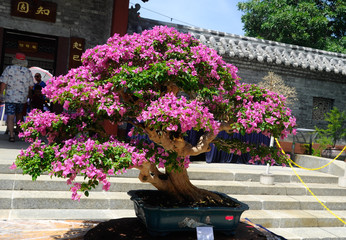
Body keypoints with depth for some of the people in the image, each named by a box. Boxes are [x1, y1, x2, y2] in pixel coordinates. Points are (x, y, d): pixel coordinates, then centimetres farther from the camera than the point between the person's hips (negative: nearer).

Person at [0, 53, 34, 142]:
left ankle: (11, 135, -7)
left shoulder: (9, 69, -4)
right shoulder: (28, 71, 2)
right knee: (19, 114, 22)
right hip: (23, 98, 3)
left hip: (10, 97, -3)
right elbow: (31, 86, 3)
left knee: (10, 116, -2)